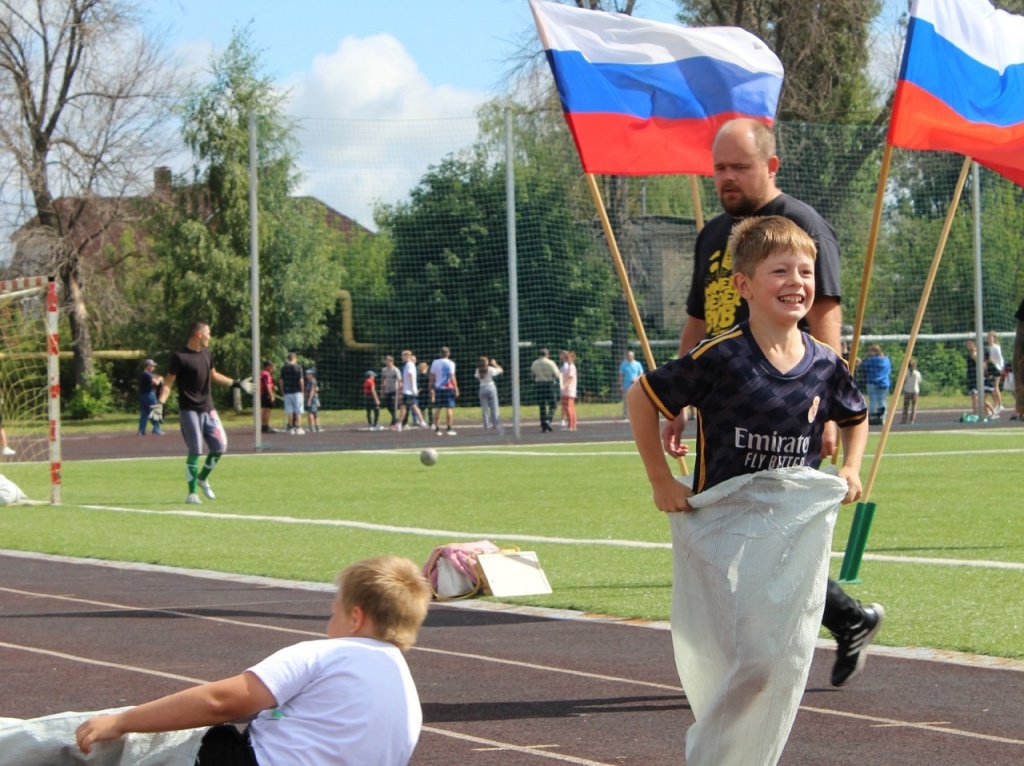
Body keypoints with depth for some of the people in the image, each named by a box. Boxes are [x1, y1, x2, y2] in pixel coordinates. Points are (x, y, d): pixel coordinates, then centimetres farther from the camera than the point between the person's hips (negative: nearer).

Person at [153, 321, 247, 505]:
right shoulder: (180, 357, -12)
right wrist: (160, 403, -25)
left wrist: (236, 384, 29)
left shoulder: (206, 353, 11)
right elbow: (168, 383, -12)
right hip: (189, 411, -7)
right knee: (195, 451, -7)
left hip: (208, 408, 7)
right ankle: (192, 492, 2)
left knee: (220, 446, 4)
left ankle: (202, 478, 27)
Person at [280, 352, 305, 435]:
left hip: (287, 392, 4)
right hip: (297, 392, -4)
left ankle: (291, 428, 5)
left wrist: (282, 393, 13)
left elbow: (281, 381, 6)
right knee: (298, 411, 0)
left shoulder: (283, 368, 6)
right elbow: (301, 381, -10)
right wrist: (303, 391, 0)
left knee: (289, 412, 6)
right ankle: (298, 428, -5)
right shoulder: (298, 368, -7)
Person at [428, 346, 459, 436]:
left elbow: (432, 377, 7)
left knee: (437, 409, 8)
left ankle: (437, 429, 6)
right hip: (448, 388, -4)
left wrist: (431, 388, 14)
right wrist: (456, 389, -7)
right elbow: (452, 377, -11)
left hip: (437, 388, 4)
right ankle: (449, 429, -5)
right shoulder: (450, 363, -6)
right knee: (449, 408, -1)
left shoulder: (435, 363, 6)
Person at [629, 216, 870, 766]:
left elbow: (856, 417, 24)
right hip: (725, 527, -5)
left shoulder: (825, 365, 2)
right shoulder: (721, 359, -13)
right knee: (746, 660, -10)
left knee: (787, 660, 2)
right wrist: (660, 480, -3)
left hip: (798, 528, 5)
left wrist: (850, 470, 8)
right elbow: (642, 397, -4)